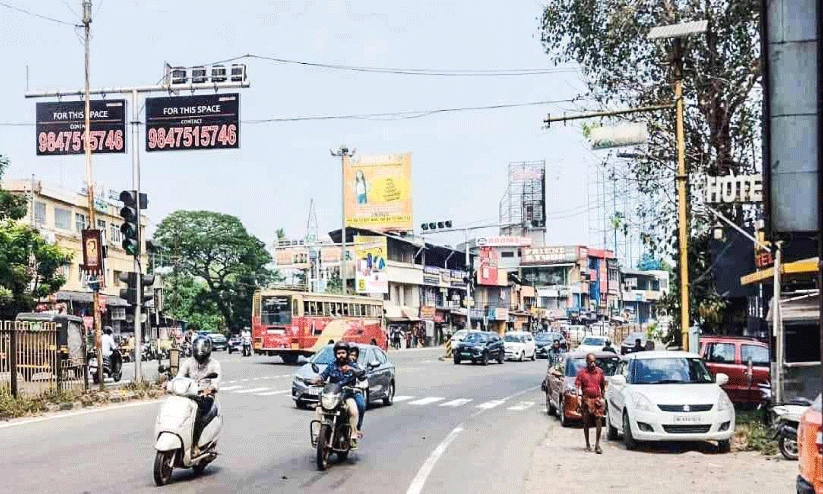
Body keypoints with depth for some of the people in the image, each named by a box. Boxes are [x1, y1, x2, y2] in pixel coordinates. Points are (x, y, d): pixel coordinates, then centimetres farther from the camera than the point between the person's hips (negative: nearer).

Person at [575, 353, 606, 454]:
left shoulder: (600, 372, 10)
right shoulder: (582, 373, 3)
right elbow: (578, 386, 1)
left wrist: (602, 397, 14)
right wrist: (580, 398, -10)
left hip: (597, 399, 1)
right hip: (586, 400, -1)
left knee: (599, 423, -10)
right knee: (586, 423, 5)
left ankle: (597, 445, -5)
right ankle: (587, 445, 18)